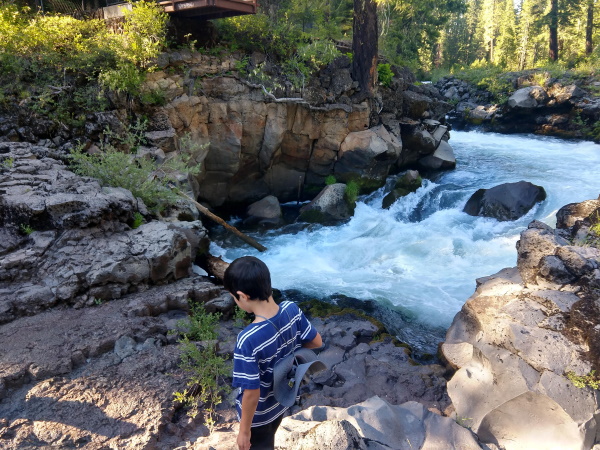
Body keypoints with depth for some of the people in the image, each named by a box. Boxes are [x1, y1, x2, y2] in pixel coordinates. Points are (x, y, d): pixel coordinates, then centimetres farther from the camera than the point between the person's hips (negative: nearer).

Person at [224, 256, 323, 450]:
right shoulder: (292, 309, -22)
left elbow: (252, 393, -29)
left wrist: (244, 430, -12)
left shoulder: (248, 340, -39)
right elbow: (317, 342, -6)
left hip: (259, 412, -5)